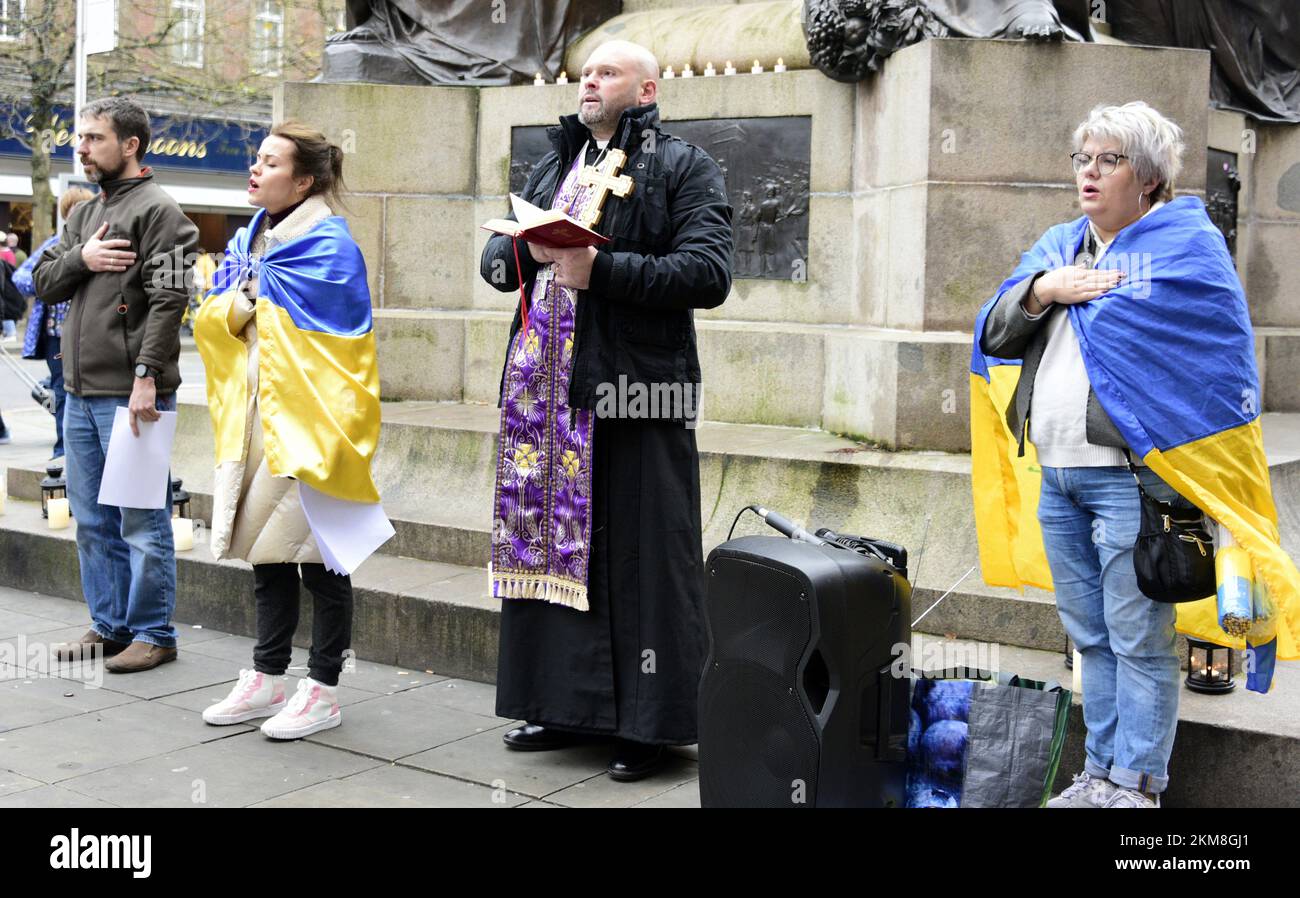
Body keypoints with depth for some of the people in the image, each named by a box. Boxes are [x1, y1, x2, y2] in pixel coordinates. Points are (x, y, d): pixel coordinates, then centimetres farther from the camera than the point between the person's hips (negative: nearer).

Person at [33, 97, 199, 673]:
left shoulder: (156, 210, -7)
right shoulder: (85, 214, 19)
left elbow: (168, 301, -15)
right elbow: (42, 282, 16)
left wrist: (146, 376, -22)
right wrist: (80, 258, -4)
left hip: (130, 394, -8)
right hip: (81, 393, 8)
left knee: (140, 521, -2)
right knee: (93, 520, 14)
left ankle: (153, 634, 7)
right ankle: (109, 626, 24)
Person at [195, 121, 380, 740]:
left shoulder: (328, 244, -10)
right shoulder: (247, 241, 15)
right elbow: (211, 318, 10)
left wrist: (249, 292, -3)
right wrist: (243, 304, -9)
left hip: (309, 416, -8)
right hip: (256, 414, 8)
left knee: (317, 554, -1)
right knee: (266, 549, 12)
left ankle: (323, 690, 8)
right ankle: (267, 677, 23)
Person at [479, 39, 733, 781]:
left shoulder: (685, 167, 1)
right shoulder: (553, 167, 21)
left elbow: (708, 273, -11)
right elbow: (496, 255, 20)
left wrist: (603, 270, -18)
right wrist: (525, 251, -4)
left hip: (636, 388, -6)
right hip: (550, 389, 6)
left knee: (641, 556, -4)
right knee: (551, 541, 9)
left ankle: (652, 723, 6)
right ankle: (565, 704, 21)